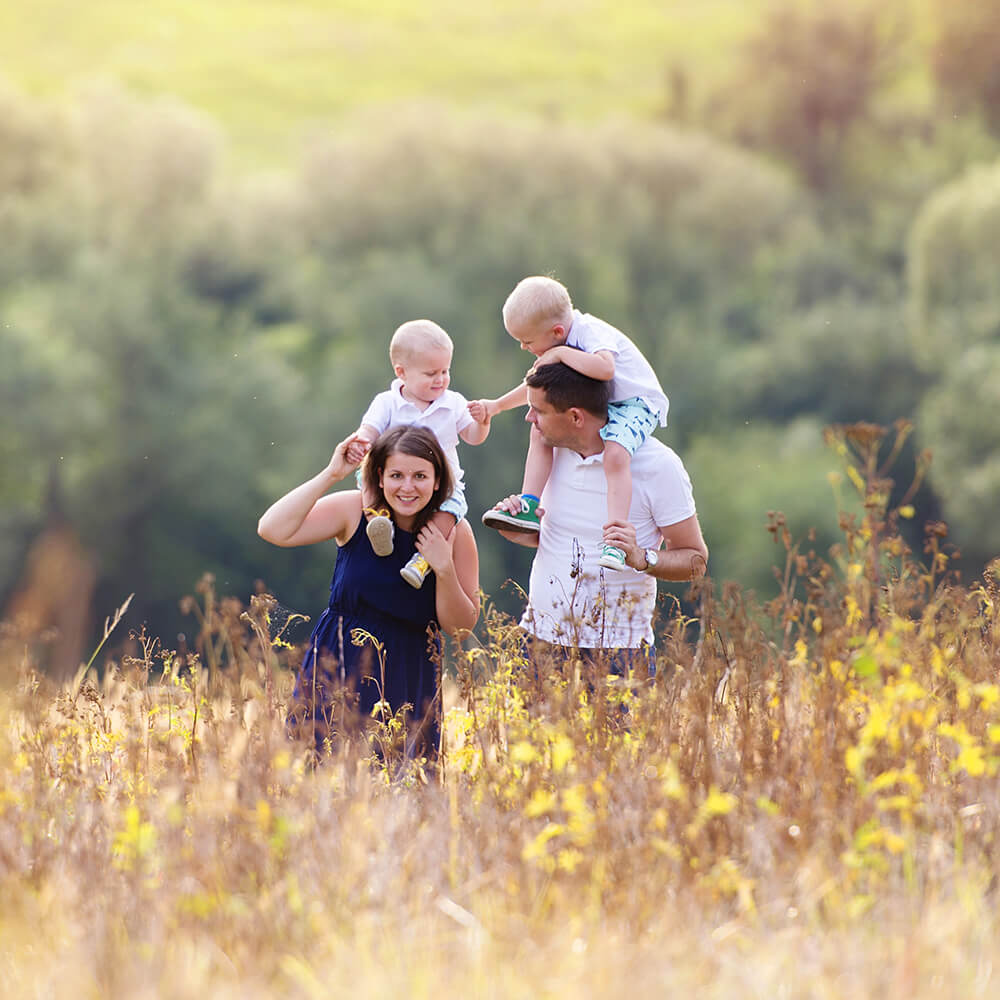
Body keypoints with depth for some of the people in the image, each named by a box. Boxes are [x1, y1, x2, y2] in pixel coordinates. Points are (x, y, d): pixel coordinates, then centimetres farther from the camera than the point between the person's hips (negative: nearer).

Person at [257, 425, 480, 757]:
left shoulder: (454, 532, -5)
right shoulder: (355, 510, -8)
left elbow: (461, 626, -3)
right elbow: (272, 530, -19)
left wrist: (444, 569, -19)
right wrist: (331, 475, -19)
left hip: (407, 676, 1)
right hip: (339, 666, -1)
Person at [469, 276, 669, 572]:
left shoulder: (592, 333, -25)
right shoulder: (561, 343, 3)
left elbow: (605, 368, -48)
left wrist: (561, 354, -36)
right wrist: (496, 406, 17)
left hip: (637, 403, -9)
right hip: (597, 405, 9)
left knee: (615, 454, -35)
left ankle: (615, 541, -40)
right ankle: (528, 507, -4)